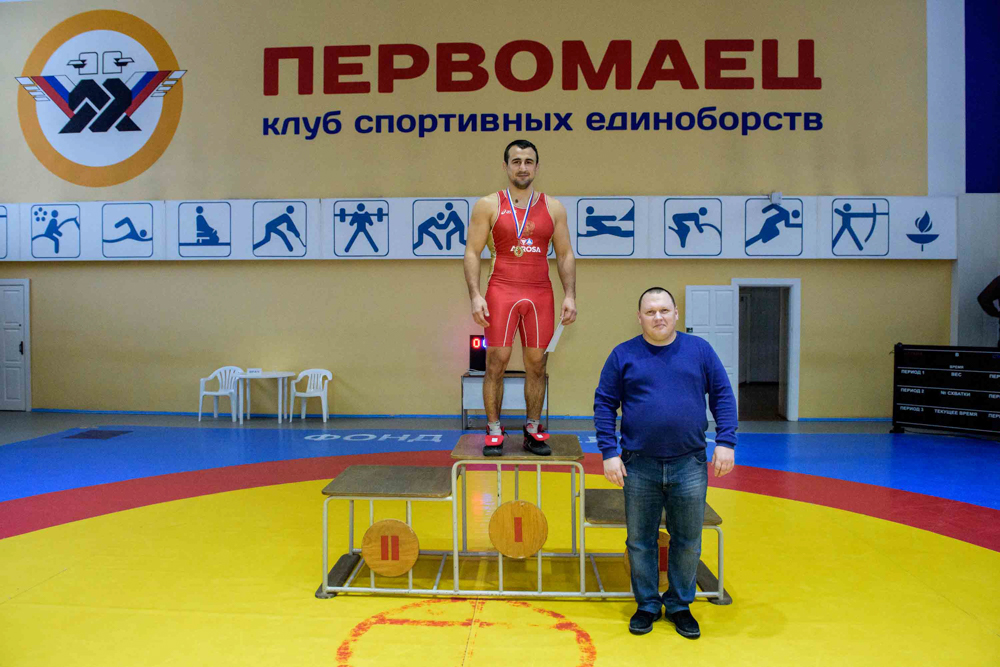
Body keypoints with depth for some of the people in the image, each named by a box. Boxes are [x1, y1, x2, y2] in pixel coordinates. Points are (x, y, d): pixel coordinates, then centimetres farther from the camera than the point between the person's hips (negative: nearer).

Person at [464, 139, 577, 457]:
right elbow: (472, 253, 1)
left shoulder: (553, 208, 10)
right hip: (501, 292, -2)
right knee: (496, 362, -2)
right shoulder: (488, 205, 4)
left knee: (536, 364, 5)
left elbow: (565, 254, 10)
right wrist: (475, 295, -10)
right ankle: (494, 431, 9)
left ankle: (533, 430, 17)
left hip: (540, 294, 2)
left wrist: (569, 295, 0)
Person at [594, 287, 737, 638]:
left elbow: (723, 396, 5)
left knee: (687, 542, 11)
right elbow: (604, 404, 1)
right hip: (639, 467, 0)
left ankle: (680, 605, 31)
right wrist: (609, 452, -7)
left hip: (690, 466, 1)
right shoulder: (623, 355, 1)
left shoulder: (700, 350, 4)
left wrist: (725, 442, -4)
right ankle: (647, 605, 28)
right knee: (640, 541, 10)